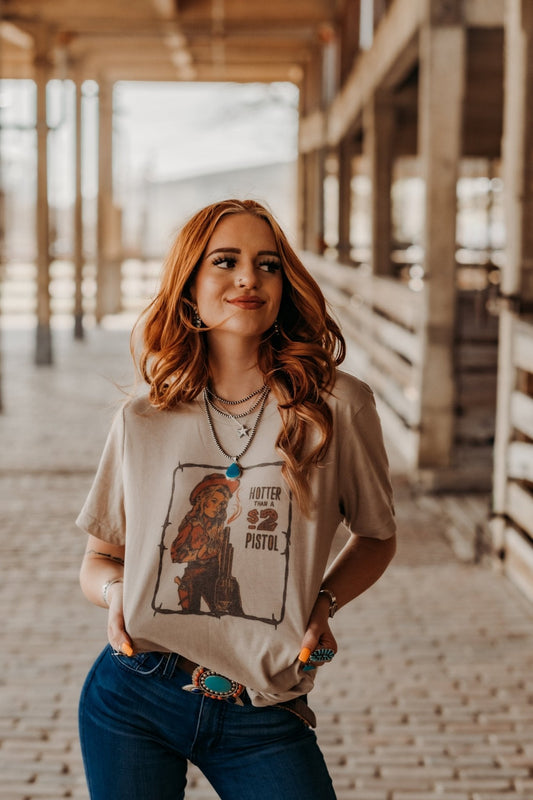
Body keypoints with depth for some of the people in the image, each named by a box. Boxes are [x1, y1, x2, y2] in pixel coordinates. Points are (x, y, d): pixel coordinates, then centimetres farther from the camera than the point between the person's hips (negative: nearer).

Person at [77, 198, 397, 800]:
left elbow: (376, 536, 10)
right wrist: (113, 590, -9)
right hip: (132, 703, 1)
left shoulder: (336, 406, -4)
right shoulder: (142, 422, 1)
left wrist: (323, 603, -6)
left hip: (264, 721, -1)